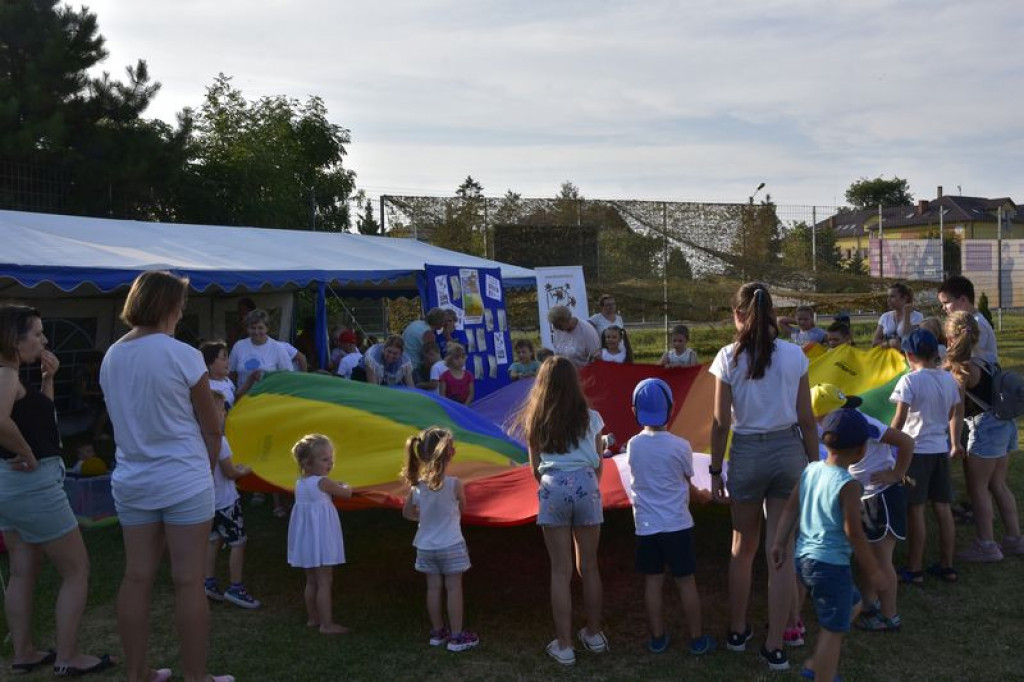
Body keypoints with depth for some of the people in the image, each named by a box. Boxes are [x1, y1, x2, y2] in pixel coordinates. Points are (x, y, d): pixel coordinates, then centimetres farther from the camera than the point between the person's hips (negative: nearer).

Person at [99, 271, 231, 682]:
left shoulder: (111, 357, 4)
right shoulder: (182, 356, -14)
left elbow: (126, 420, 10)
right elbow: (211, 428, -8)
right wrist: (206, 469, 9)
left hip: (131, 482, 6)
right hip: (183, 483, -6)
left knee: (137, 578, 12)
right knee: (189, 582, 2)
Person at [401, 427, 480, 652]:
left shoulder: (416, 485, -6)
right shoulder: (454, 484, -17)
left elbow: (407, 512, 8)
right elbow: (462, 509, 0)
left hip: (426, 546, 4)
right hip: (451, 546, -4)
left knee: (433, 588, 13)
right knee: (454, 589, 5)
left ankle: (437, 632, 25)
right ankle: (457, 636, 10)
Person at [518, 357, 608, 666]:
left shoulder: (536, 422, 8)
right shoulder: (590, 418, 7)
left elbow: (535, 469, 9)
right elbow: (598, 465, 11)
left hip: (553, 489, 0)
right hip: (585, 485, 0)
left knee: (561, 571, 5)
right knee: (589, 566, 14)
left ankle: (564, 645, 11)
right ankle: (594, 634, 27)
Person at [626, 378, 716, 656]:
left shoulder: (633, 445, -3)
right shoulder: (680, 446, -11)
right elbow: (687, 480, 1)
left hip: (646, 526, 2)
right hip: (677, 524, -2)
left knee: (653, 581, 10)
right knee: (686, 581, 7)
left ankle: (657, 637, 19)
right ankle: (697, 639, 16)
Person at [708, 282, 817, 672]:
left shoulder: (729, 357, -7)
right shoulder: (794, 355, -2)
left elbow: (721, 423, -6)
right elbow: (806, 419, 1)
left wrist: (716, 470, 4)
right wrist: (814, 464, 12)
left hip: (747, 453, -1)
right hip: (789, 450, 1)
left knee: (743, 548, 18)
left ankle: (738, 630, 32)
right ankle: (774, 646, 12)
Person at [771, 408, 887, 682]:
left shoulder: (811, 470, 3)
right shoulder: (848, 484, -19)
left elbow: (790, 509, 9)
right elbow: (853, 532, -18)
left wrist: (780, 543, 17)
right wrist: (872, 570, -7)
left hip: (804, 558, 9)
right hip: (830, 564, -9)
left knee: (852, 605, 27)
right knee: (834, 630, 3)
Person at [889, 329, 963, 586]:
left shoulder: (909, 381, -14)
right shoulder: (949, 379, 5)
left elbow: (899, 420, -17)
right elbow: (957, 413, 14)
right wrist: (955, 442, 26)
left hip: (915, 450, -6)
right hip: (941, 449, 6)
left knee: (915, 510, 0)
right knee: (943, 508, 11)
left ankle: (914, 570, 6)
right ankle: (947, 566, 19)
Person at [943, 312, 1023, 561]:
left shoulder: (961, 368, -15)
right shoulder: (985, 361, 9)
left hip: (986, 428, -8)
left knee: (977, 487, 3)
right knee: (998, 485, 18)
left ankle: (986, 545, 8)